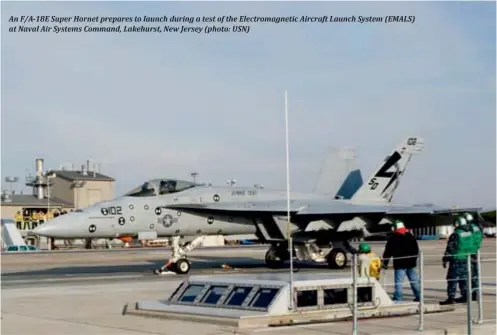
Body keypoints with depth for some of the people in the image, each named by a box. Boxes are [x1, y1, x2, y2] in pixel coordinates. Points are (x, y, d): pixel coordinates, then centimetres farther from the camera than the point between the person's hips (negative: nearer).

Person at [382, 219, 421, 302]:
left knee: (399, 283, -6)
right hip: (411, 264, 5)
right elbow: (416, 250, 16)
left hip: (399, 264, -5)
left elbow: (388, 252, -5)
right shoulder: (411, 236, 9)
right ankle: (418, 297, 21)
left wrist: (385, 263, 4)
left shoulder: (392, 239, -7)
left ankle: (397, 299, -9)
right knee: (415, 281, 14)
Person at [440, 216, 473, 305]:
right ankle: (465, 296, 17)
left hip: (456, 260, -7)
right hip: (467, 260, 7)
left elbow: (449, 249, -12)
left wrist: (445, 260, -4)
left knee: (452, 279, -4)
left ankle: (451, 297, -7)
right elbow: (472, 247, 16)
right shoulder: (469, 234, 7)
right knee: (464, 278, 15)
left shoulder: (455, 235, -15)